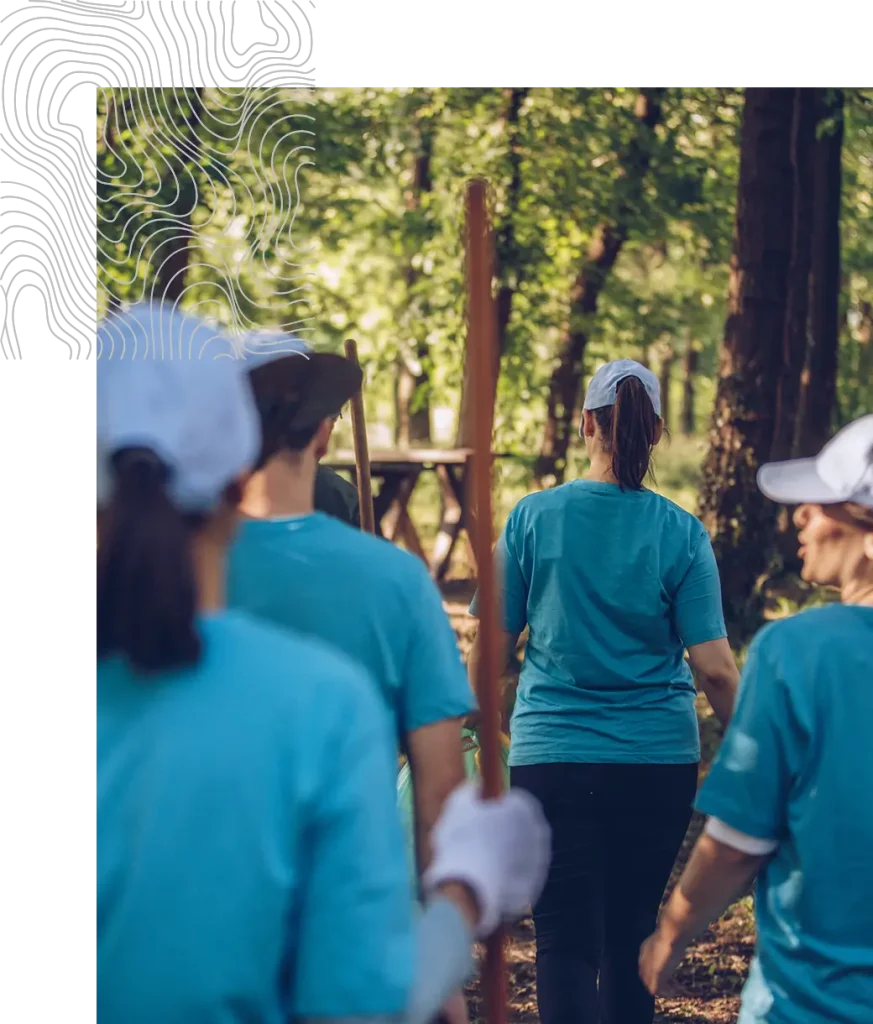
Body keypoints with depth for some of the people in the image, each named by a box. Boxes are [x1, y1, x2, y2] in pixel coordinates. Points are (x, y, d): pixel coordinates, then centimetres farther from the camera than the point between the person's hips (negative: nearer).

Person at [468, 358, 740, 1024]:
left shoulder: (534, 517, -4)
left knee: (567, 939, 1)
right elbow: (714, 668, -7)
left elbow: (493, 644, 0)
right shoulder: (681, 533, -4)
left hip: (552, 755, -1)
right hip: (659, 762, 1)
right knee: (634, 932, 15)